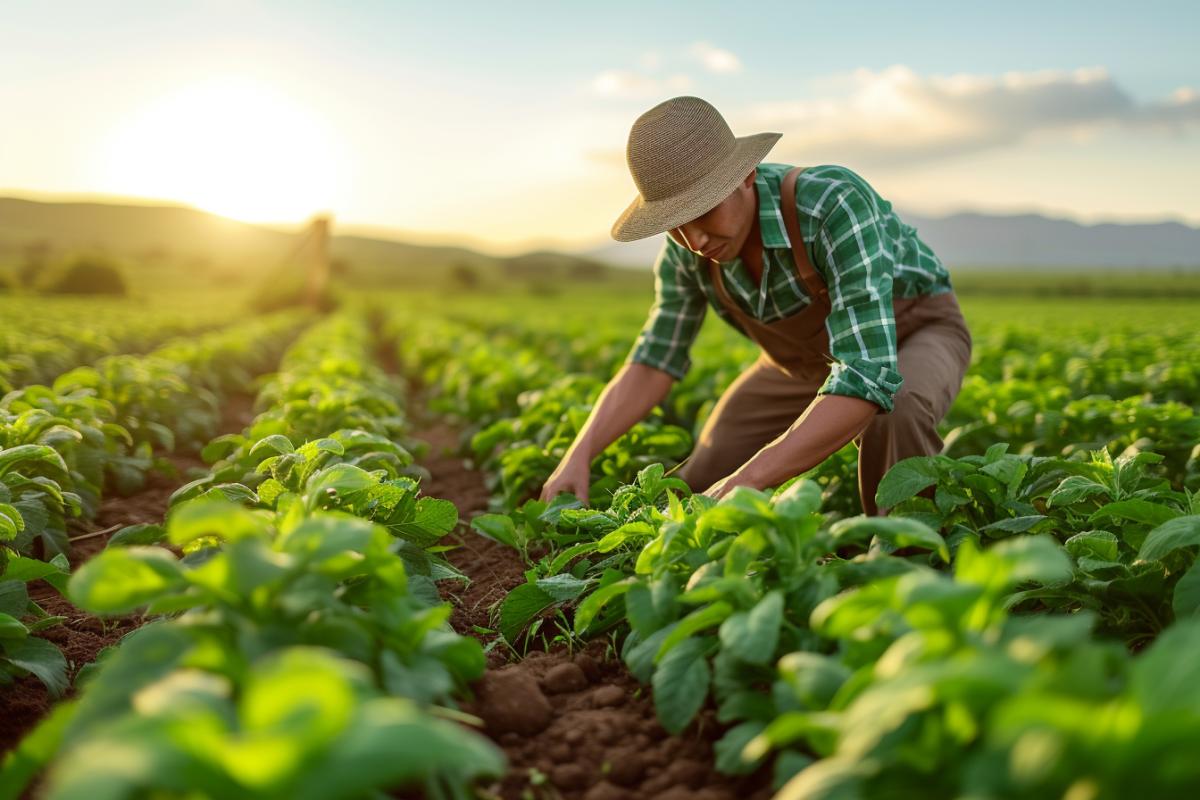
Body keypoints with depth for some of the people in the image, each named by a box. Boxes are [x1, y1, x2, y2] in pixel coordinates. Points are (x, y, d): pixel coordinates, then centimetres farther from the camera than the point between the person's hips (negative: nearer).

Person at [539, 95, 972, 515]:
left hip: (914, 331, -5)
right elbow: (654, 362, -10)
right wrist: (578, 456, -25)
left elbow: (869, 378, -48)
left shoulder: (836, 205, -41)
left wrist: (745, 481, -54)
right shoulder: (686, 247, -21)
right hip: (807, 353, 5)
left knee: (891, 417, -40)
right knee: (698, 484, -1)